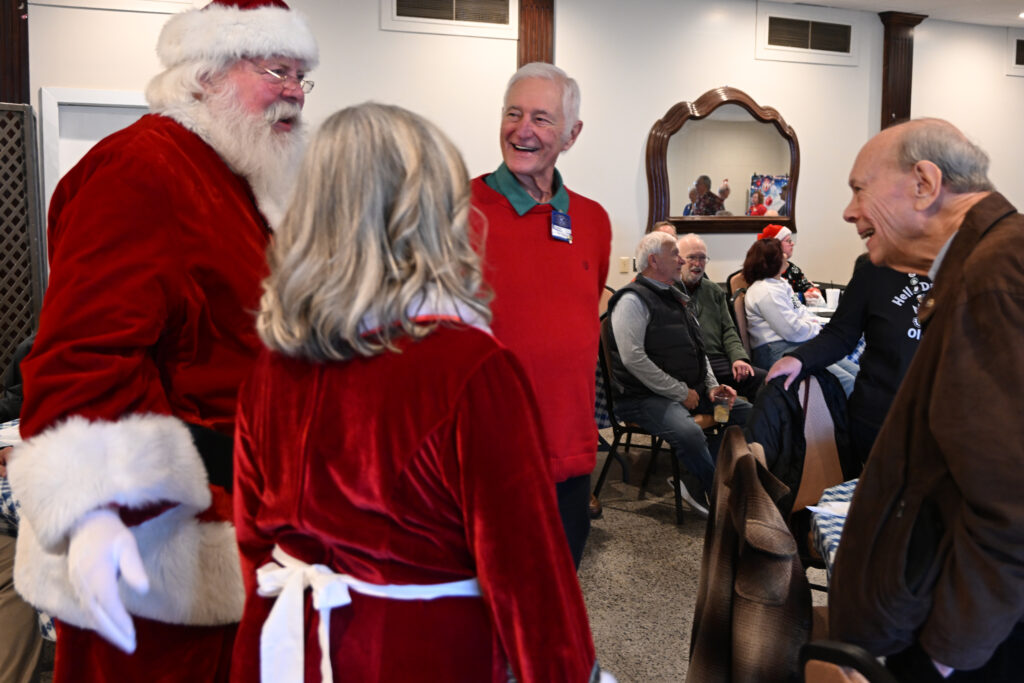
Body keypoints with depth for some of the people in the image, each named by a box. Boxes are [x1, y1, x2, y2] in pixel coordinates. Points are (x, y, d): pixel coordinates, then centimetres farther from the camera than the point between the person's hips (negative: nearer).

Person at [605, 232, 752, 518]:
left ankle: (698, 485, 1)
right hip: (647, 397, -9)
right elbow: (633, 358, -20)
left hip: (691, 391, 9)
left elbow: (698, 348, 26)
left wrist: (711, 386, 8)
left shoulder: (677, 297, 20)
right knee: (689, 433, -34)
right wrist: (681, 392, -16)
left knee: (746, 411, -2)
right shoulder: (633, 299, -10)